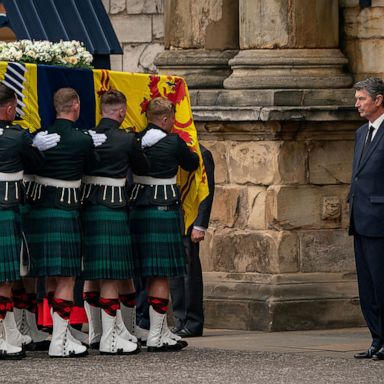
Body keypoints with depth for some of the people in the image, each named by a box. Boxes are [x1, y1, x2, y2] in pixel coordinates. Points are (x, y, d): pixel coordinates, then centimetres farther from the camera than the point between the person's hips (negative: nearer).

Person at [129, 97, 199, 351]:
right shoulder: (174, 143, -9)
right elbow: (193, 164, 7)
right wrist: (190, 151, 29)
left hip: (138, 210, 6)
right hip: (164, 210, -6)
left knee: (151, 275, 13)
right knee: (162, 275, -3)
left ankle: (163, 332, 20)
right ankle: (155, 337, -4)